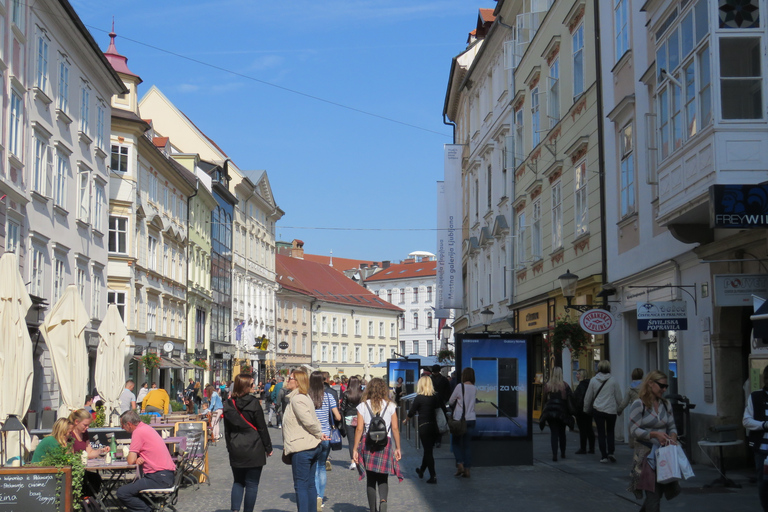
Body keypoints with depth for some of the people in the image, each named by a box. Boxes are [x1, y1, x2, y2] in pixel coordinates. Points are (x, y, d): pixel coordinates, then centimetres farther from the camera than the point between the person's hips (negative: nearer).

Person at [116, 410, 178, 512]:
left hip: (159, 478, -10)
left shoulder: (138, 432, -12)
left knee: (122, 493, -13)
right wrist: (138, 459, 1)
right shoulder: (146, 428, 17)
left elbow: (131, 461, -13)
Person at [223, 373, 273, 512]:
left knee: (238, 482, 15)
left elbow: (227, 429, 8)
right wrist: (268, 447, 2)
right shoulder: (253, 403, -11)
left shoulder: (228, 404, 2)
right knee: (252, 484, 4)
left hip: (236, 450, 4)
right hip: (254, 449, -4)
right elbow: (262, 427, -7)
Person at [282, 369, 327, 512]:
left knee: (301, 486, -5)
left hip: (301, 449, -9)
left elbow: (309, 421, -21)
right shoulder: (305, 397, 16)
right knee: (310, 484, 12)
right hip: (313, 447, 10)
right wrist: (320, 434, 5)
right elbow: (313, 421, 18)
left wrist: (319, 434, -7)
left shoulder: (297, 399, -15)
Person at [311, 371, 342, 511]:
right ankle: (321, 497, 19)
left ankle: (317, 495, -17)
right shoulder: (328, 396, -3)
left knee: (314, 467, 1)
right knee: (322, 466, 16)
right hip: (326, 436, 2)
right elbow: (338, 417, -2)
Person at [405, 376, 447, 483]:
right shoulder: (437, 396, 1)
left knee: (428, 451, 1)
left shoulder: (419, 398, -11)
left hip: (424, 427, -5)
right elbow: (444, 409, 6)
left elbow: (411, 412, -4)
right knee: (429, 449, 19)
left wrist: (406, 420, 16)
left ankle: (433, 476, -2)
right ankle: (421, 470, 38)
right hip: (436, 426, 5)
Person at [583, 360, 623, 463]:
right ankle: (610, 452, -3)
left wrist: (585, 409, 21)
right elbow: (619, 397, 3)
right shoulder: (613, 381, -4)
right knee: (610, 432, 14)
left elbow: (588, 397, 7)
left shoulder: (593, 381, -1)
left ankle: (603, 456, 4)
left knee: (601, 433, 6)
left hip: (598, 410, 0)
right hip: (611, 410, 0)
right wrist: (619, 408, 18)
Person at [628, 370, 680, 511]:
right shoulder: (639, 404, -7)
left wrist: (673, 438, -9)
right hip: (646, 453, -6)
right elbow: (634, 430, -11)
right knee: (653, 495, -10)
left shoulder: (666, 405, 10)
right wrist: (654, 434, -23)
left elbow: (672, 427, 13)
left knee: (656, 494, 11)